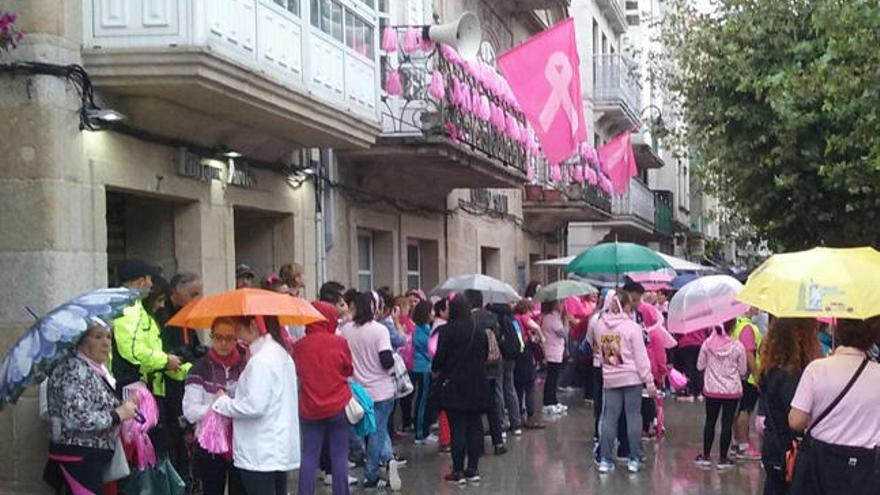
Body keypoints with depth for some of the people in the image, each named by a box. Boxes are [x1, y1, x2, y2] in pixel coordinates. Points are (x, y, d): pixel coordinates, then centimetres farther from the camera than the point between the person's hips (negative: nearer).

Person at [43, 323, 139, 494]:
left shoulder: (98, 369, 12)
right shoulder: (74, 369, -16)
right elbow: (75, 419, -26)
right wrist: (118, 415, -18)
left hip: (94, 459, 10)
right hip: (78, 459, -10)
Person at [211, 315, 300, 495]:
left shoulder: (261, 360, -18)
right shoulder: (281, 353, 12)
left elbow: (254, 406, -22)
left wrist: (223, 402, -7)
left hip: (260, 453, -9)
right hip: (280, 449, 9)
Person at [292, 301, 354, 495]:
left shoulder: (299, 345, -4)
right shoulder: (339, 342, -10)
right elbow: (349, 370, 4)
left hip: (309, 408, 2)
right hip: (338, 406, -2)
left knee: (309, 456, 8)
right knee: (339, 456, 5)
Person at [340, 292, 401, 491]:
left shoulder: (345, 330, -2)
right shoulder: (379, 330, -14)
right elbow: (387, 361, -20)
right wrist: (392, 360, 2)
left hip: (359, 389, 3)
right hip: (382, 390, -3)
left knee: (375, 430, 14)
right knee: (378, 431, 10)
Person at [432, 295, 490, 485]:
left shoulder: (447, 330, -12)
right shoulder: (480, 331, 3)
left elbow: (440, 357, -12)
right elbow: (485, 355, 11)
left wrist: (435, 369, 9)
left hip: (454, 385, -4)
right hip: (477, 385, 4)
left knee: (458, 428, 0)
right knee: (475, 427, 9)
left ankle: (458, 471, 2)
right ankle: (473, 469, 13)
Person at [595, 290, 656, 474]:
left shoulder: (600, 324, 1)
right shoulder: (632, 327, -11)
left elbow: (600, 349, 7)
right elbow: (641, 357, -9)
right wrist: (649, 381, -5)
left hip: (610, 378, 4)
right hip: (632, 378, -4)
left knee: (609, 418, 7)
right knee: (633, 417, 5)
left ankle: (604, 459, 7)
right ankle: (635, 459, 9)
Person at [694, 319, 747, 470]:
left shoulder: (707, 344, -7)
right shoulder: (738, 346, -12)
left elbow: (700, 366, 2)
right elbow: (743, 371, -3)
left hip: (712, 389, 2)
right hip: (732, 390, -2)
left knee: (710, 422, 13)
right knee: (727, 423, 5)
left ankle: (705, 456, 18)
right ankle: (723, 459, 10)